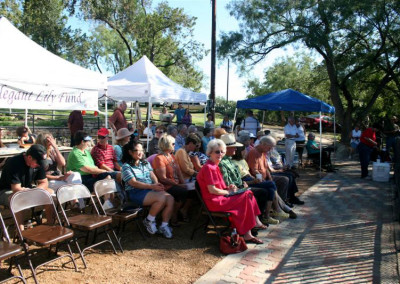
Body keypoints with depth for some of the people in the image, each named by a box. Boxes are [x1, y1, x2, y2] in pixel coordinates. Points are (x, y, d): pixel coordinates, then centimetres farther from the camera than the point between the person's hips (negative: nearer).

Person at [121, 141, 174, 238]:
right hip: (136, 193, -6)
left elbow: (153, 176, 12)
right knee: (161, 198, -29)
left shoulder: (145, 163, 20)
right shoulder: (126, 166, -2)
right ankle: (149, 221, -8)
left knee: (170, 198, -19)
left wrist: (157, 185, -11)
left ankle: (164, 225, -8)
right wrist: (152, 186, -22)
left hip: (151, 190, 7)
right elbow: (133, 183, -13)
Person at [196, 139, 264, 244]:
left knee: (248, 193, 3)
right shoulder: (208, 168, -16)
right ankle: (246, 234, -10)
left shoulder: (215, 166, 16)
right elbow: (212, 190, -20)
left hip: (221, 197, 10)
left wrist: (228, 188, 2)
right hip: (214, 201, -10)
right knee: (246, 197, -15)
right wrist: (228, 192, -8)